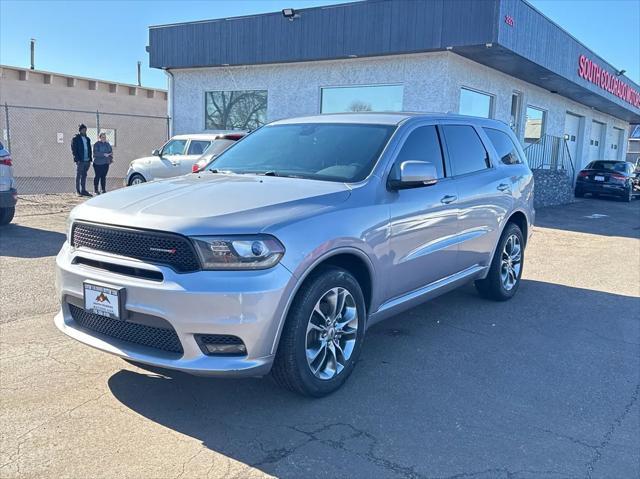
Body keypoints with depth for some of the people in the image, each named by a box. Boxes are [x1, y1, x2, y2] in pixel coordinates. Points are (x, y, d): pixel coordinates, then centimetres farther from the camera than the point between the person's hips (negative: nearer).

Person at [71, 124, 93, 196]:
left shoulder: (87, 139, 18)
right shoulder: (75, 139, -1)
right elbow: (74, 150, -7)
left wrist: (90, 159, 10)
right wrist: (77, 159, -15)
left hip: (87, 161, 6)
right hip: (80, 161, -6)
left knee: (84, 176, 9)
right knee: (78, 176, -2)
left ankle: (83, 190, 13)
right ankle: (78, 191, 0)